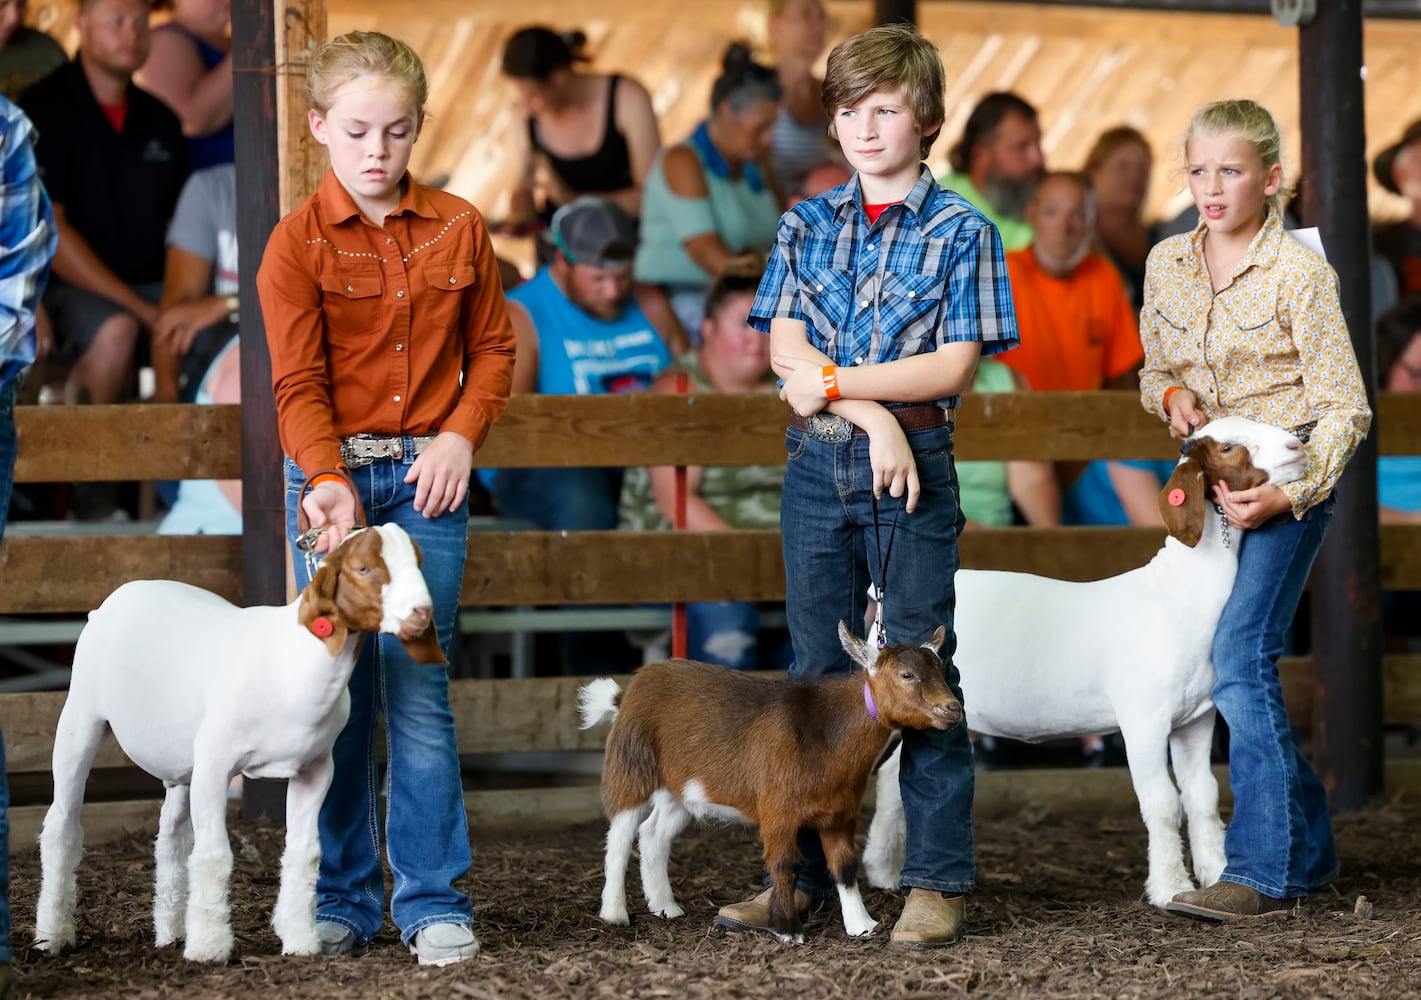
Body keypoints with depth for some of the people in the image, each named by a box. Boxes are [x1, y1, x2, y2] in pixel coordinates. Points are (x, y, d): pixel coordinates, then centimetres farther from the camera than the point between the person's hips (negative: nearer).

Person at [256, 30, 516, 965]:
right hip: (332, 476, -1)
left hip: (429, 475, 1)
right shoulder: (298, 241, -3)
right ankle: (343, 898, 11)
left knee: (419, 687, -3)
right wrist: (329, 484, -23)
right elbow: (299, 384, -8)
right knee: (338, 691, 2)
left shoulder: (458, 227, 4)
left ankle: (433, 898, 3)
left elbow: (493, 347, 13)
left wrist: (462, 434, -4)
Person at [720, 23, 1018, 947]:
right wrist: (873, 415, -14)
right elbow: (785, 349, 0)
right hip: (816, 465, 3)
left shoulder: (961, 232, 0)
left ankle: (939, 880, 2)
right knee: (819, 669, 8)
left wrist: (834, 381, -12)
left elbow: (954, 366, -9)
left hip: (914, 467, -3)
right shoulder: (806, 225, 10)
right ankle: (804, 871, 13)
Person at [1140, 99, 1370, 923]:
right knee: (1246, 668, 9)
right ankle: (1308, 850, 22)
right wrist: (1171, 395, -4)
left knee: (1241, 653, -19)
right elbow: (1157, 371, 20)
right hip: (1215, 479, 7)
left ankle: (1261, 871, -19)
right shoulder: (1167, 265, 5)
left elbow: (1345, 408, -11)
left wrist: (1286, 496, -20)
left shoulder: (1301, 275, -12)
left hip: (1291, 478, -7)